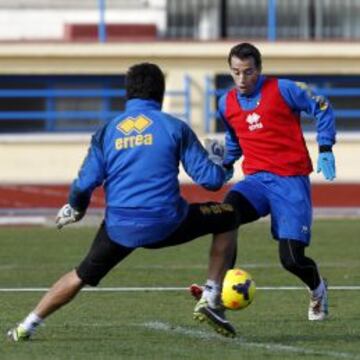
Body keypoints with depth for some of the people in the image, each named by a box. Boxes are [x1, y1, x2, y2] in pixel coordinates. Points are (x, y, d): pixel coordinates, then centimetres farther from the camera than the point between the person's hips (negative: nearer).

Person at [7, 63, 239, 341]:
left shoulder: (108, 131, 6)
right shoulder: (174, 127, 1)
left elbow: (85, 184, 3)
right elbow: (210, 179, 0)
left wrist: (74, 209, 25)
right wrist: (217, 160, 23)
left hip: (119, 229, 3)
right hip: (166, 223, -3)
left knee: (82, 276, 24)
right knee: (227, 219, 19)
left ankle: (27, 326, 21)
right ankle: (211, 299, 11)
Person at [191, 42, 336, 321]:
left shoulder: (283, 90, -6)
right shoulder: (227, 103, 9)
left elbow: (322, 108, 3)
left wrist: (325, 149, -4)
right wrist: (225, 163, 13)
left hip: (291, 180, -4)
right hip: (257, 180, 4)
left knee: (291, 258, -10)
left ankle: (317, 290, 26)